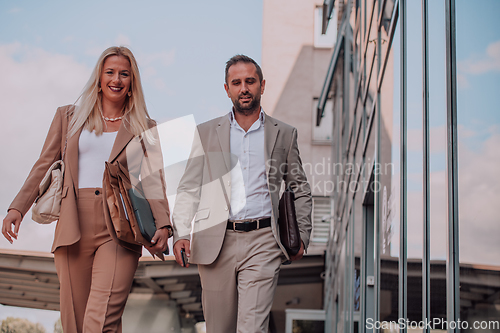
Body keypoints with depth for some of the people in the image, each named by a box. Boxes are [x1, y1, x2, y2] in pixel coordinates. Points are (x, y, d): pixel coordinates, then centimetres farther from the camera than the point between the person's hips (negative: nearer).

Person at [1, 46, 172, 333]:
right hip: (74, 229, 2)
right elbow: (44, 167, 16)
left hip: (119, 232, -2)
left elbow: (154, 182, 9)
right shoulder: (69, 118, 18)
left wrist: (163, 225, -8)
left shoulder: (144, 128, 15)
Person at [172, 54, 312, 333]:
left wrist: (302, 236, 8)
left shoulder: (285, 134, 11)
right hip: (216, 242, 1)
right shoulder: (207, 133, 11)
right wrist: (181, 233, -4)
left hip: (262, 241, -1)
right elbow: (189, 188, 9)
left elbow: (300, 189, 17)